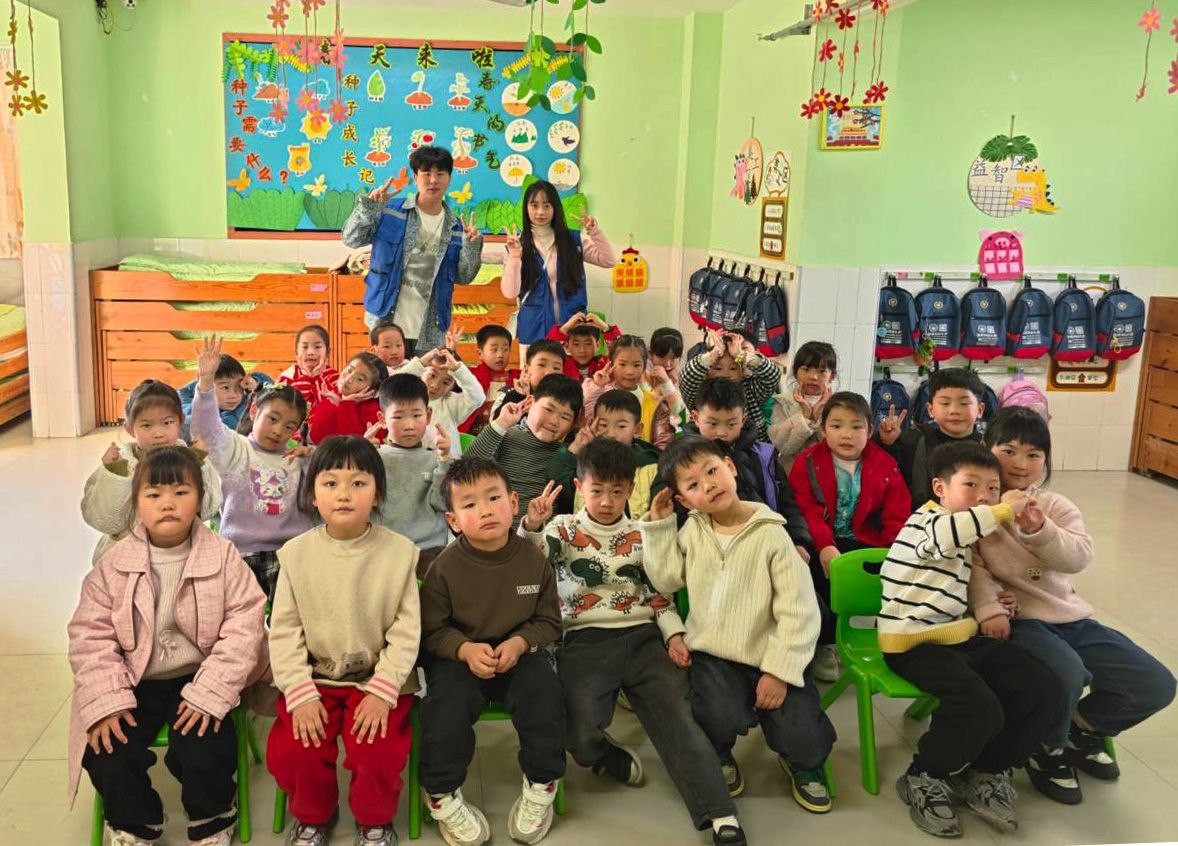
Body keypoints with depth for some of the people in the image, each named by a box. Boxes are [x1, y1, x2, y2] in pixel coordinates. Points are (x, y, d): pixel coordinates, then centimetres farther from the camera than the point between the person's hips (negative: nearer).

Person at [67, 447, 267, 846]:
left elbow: (244, 626, -12)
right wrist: (106, 701, -14)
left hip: (199, 679, -2)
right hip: (136, 683, 3)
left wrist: (210, 692, -20)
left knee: (202, 750, -23)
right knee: (104, 751, -15)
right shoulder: (113, 564, -3)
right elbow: (90, 635, -2)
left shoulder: (222, 556, -9)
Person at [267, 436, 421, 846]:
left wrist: (382, 691, -16)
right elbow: (284, 631, -2)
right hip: (314, 678, 2)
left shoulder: (399, 552, -7)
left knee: (377, 753, -21)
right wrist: (300, 694, -12)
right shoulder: (296, 553, -3)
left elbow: (406, 631, -7)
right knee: (289, 751, -16)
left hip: (379, 679, -1)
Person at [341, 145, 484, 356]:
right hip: (386, 323, -2)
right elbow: (350, 239, -2)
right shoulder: (390, 211, 0)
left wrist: (472, 246, -7)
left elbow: (463, 277, 9)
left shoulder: (456, 227, 8)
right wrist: (369, 208, -15)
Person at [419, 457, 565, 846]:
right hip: (458, 656, -1)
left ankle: (541, 785, -1)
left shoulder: (533, 559, -7)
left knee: (542, 692, -24)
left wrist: (519, 643, -18)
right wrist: (466, 650, -24)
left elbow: (549, 621, 1)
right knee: (446, 705, -27)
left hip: (518, 653, 2)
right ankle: (443, 796, -4)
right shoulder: (445, 568, -12)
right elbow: (431, 630, -6)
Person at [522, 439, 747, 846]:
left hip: (643, 636, 2)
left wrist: (674, 635, 3)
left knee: (679, 717, -17)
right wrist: (531, 527, -27)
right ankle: (613, 760, 16)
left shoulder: (642, 535, 16)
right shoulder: (563, 529, 8)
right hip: (585, 641, -1)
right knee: (583, 739, -20)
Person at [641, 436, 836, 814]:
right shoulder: (692, 531, 3)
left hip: (770, 655, -1)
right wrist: (659, 525, -3)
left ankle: (803, 763, 25)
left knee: (803, 735, -15)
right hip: (713, 654, 2)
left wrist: (779, 670, -18)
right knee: (721, 718, -25)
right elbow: (666, 580, 1)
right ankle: (719, 757, 13)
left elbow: (798, 610, -12)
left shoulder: (770, 533, -11)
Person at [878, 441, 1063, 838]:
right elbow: (943, 536, -36)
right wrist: (1003, 510, -30)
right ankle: (923, 779, -4)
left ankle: (983, 773, 10)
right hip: (916, 643, -9)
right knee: (982, 710, -29)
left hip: (960, 637, 9)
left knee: (1044, 692, -5)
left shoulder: (963, 536, 21)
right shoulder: (928, 520, -9)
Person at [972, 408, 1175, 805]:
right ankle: (1048, 751, -3)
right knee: (1066, 673, -36)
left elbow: (1079, 557, -8)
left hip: (1071, 618, 7)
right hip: (1017, 620, -6)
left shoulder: (1056, 506, 10)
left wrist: (1040, 530, -26)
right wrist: (989, 608, -29)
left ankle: (1081, 729, 23)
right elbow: (970, 564, -15)